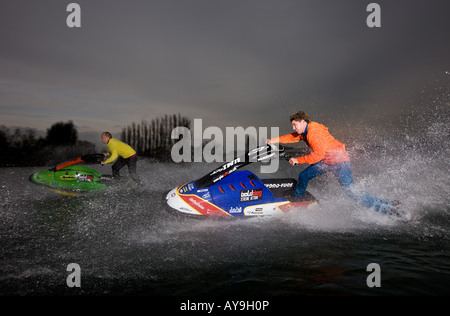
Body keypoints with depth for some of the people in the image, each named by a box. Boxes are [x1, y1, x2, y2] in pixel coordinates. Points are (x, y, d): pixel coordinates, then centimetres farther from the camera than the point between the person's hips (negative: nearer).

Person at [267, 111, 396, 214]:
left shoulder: (314, 132, -23)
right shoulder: (304, 132, 6)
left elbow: (318, 154, -27)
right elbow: (293, 137, 24)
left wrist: (298, 160, -23)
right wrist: (275, 140, 17)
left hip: (339, 161, -10)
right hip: (325, 162, 10)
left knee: (351, 191, -17)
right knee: (303, 176, 12)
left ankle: (385, 207, -11)